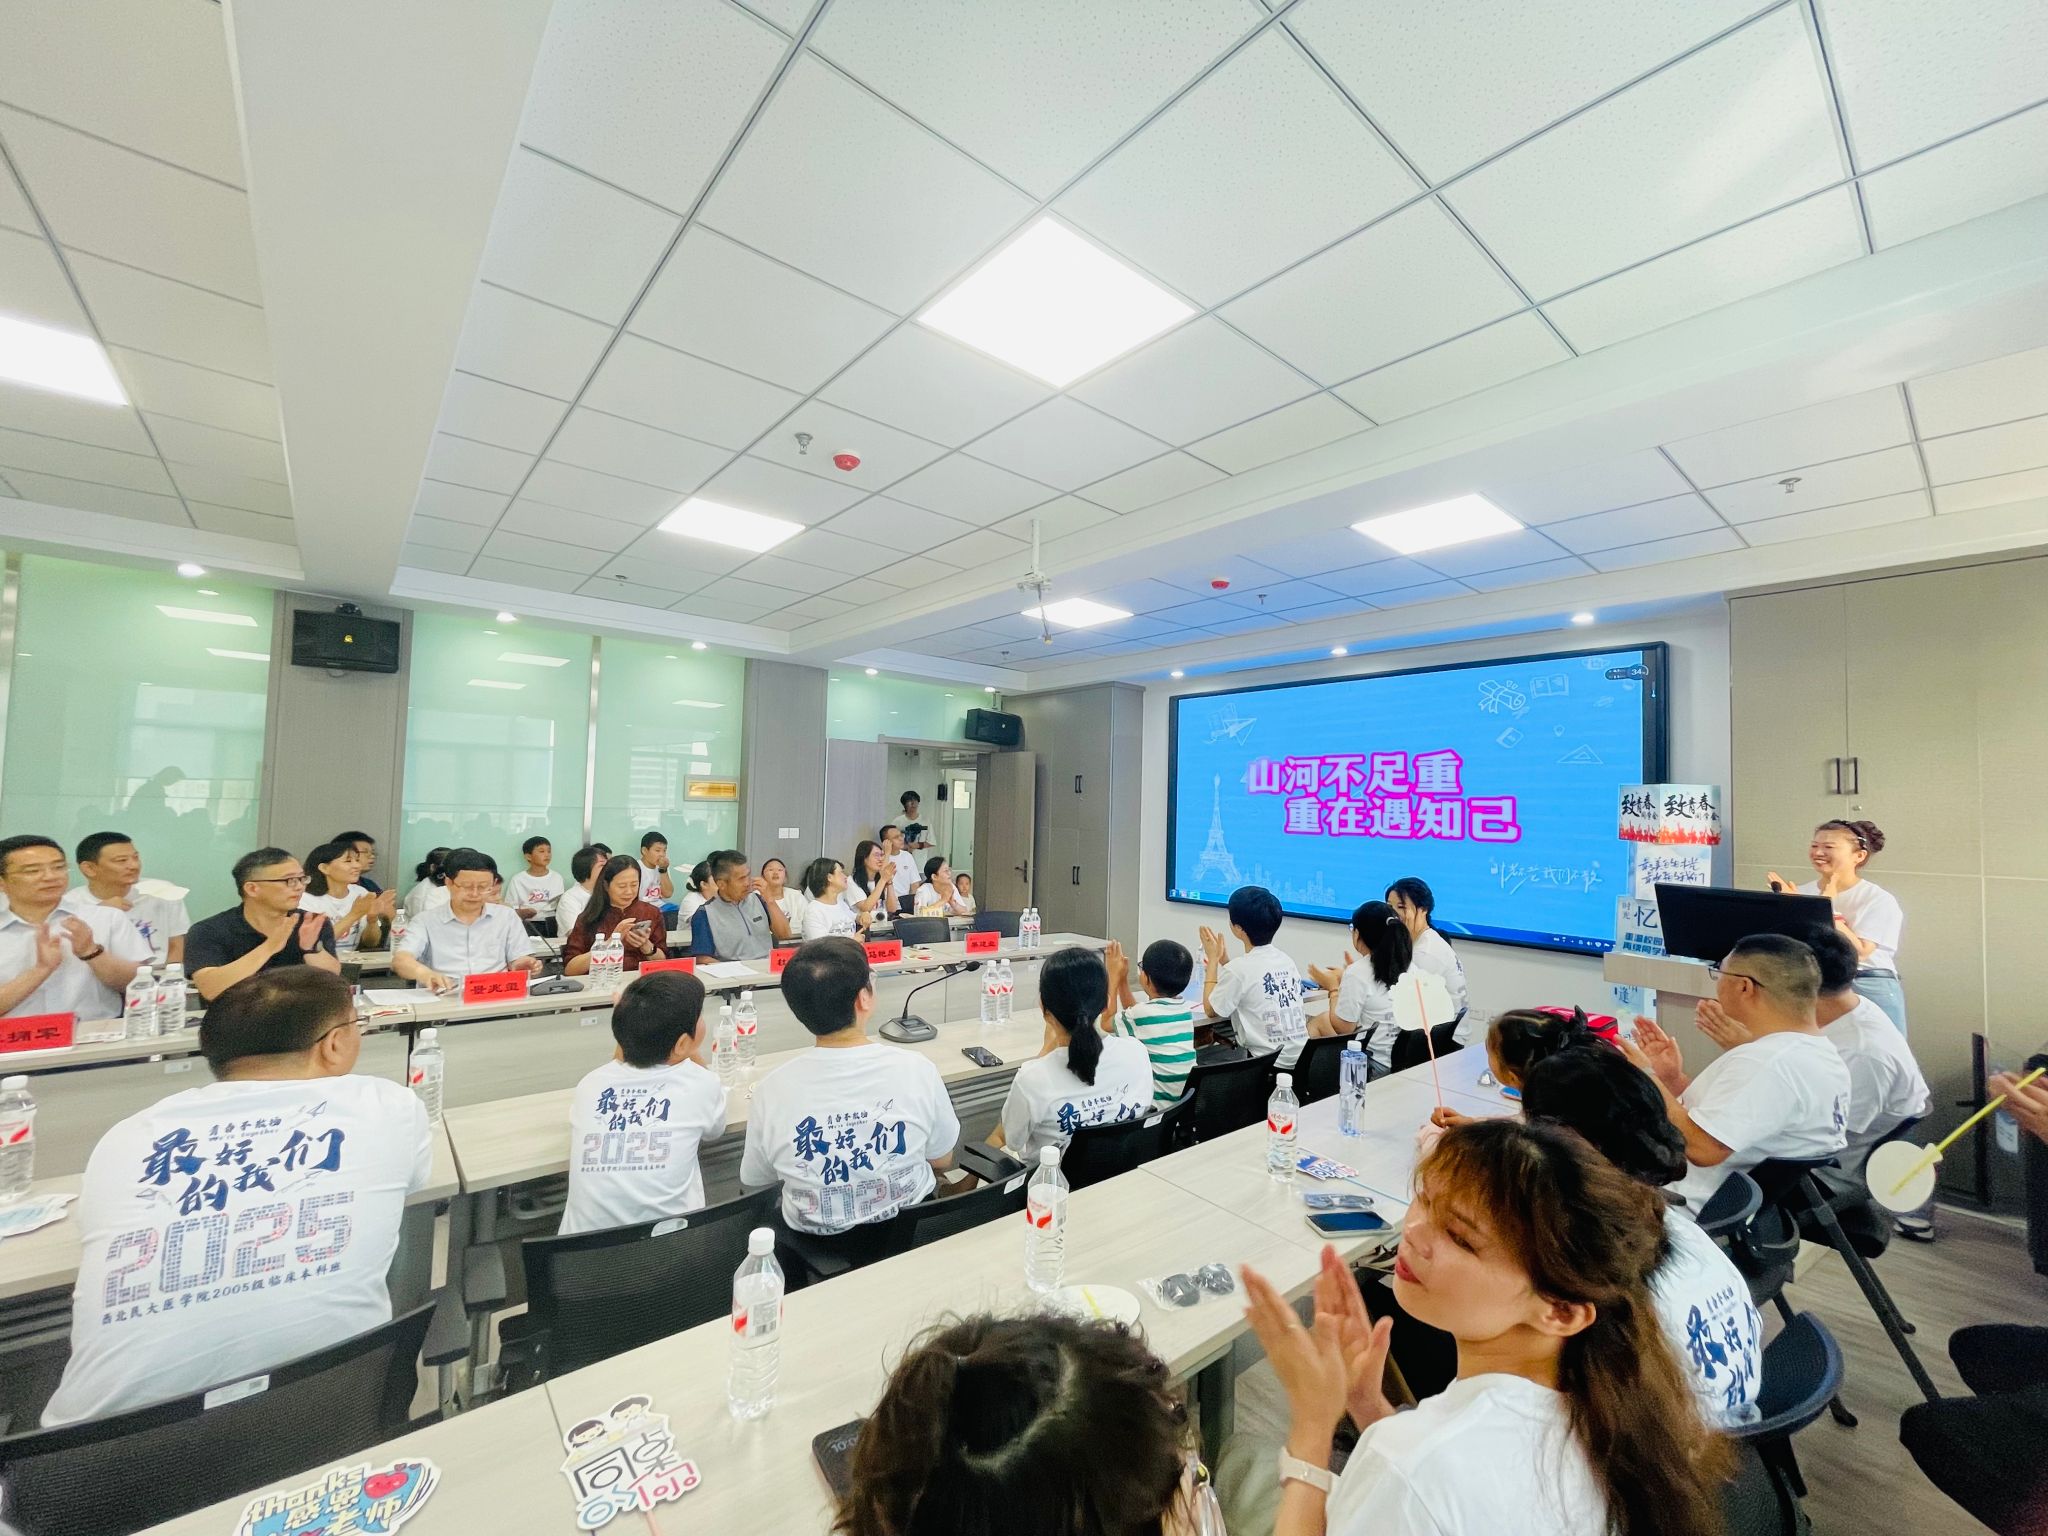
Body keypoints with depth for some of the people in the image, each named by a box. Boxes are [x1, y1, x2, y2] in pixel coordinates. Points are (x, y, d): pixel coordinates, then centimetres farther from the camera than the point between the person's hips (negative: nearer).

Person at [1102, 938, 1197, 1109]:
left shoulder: (1144, 1013, -21)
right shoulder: (1184, 1008, -1)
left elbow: (1107, 1022, 1)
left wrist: (1114, 976, 4)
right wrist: (1122, 979, 12)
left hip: (1160, 1106, -7)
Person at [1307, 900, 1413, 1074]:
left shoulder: (1357, 973, -20)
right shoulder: (1408, 968, 0)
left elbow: (1343, 1028, -12)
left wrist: (1333, 987, 0)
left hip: (1374, 1066, -7)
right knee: (1323, 1018, 20)